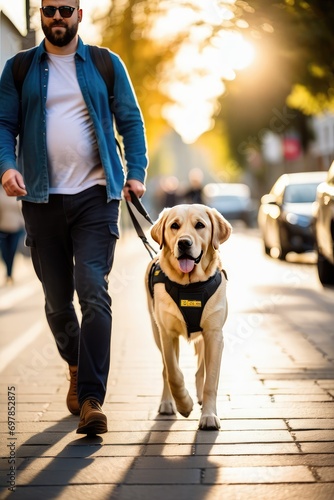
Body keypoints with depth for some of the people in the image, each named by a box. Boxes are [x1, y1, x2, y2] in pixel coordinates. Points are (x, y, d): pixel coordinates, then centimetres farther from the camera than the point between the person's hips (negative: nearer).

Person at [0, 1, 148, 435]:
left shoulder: (106, 64, 9)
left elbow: (130, 120, 8)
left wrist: (136, 171, -5)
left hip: (95, 196, -2)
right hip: (42, 199, 2)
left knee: (94, 294, -14)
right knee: (57, 300, 10)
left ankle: (91, 399, -14)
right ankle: (76, 367, 37)